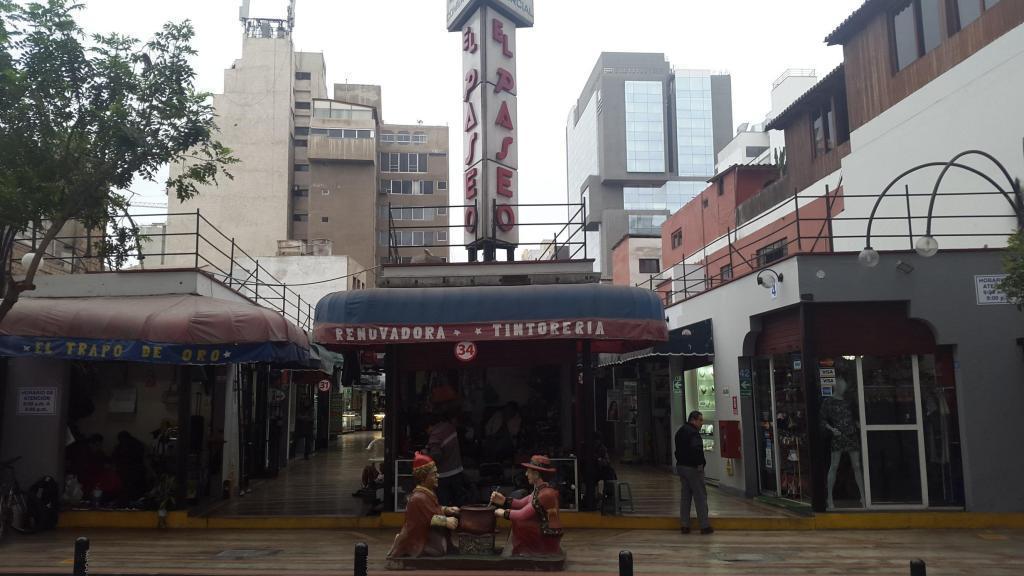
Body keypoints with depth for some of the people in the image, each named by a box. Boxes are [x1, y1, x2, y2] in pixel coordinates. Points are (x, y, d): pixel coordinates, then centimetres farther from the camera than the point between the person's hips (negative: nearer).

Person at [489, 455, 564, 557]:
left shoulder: (545, 494, -23)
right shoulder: (540, 489, 5)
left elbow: (522, 515, -21)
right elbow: (522, 503, 8)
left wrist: (504, 513, -8)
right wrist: (504, 500, -5)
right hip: (543, 532, 8)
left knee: (518, 524, -11)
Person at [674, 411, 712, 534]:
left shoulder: (680, 431, 15)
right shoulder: (693, 432, -16)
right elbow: (696, 448, -31)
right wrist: (700, 463, -22)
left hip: (681, 466, 9)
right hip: (692, 468, -9)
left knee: (685, 496, 13)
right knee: (700, 496, -1)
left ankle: (685, 525, 14)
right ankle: (705, 526, 2)